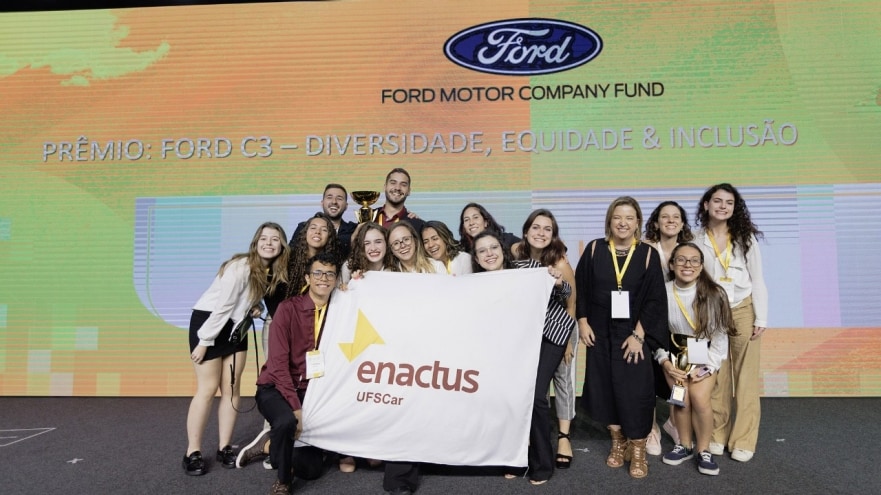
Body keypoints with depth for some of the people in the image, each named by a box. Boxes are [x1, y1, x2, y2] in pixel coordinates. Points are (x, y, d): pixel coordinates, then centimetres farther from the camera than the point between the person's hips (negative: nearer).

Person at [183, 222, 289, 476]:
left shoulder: (273, 271, -2)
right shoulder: (241, 267, -25)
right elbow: (223, 306, -23)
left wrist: (255, 306, -7)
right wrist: (205, 342, -19)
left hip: (235, 326, 7)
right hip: (208, 321, -7)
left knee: (231, 388, 6)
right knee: (208, 388, -5)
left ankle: (224, 448, 15)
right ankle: (193, 452, 7)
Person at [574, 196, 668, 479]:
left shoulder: (648, 254, -5)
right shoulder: (594, 249, -1)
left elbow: (655, 299, -6)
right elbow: (580, 289, 3)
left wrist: (638, 334, -12)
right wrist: (583, 323, -3)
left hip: (633, 334, -2)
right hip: (599, 333, 2)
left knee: (634, 391, -2)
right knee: (605, 388, 9)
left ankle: (638, 450, 15)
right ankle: (618, 442, 27)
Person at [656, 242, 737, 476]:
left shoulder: (714, 294, -13)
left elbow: (720, 334, -7)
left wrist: (708, 367, -11)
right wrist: (665, 362, -13)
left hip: (705, 356, 0)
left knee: (699, 396, -20)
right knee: (682, 397, -15)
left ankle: (704, 450, 2)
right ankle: (684, 445, 11)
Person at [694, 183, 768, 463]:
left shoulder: (745, 237, 1)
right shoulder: (697, 241, -1)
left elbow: (757, 279, 1)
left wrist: (761, 318, -4)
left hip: (743, 311, 0)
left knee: (745, 377, 4)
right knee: (717, 377, 7)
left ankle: (743, 440, 13)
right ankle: (717, 435, 19)